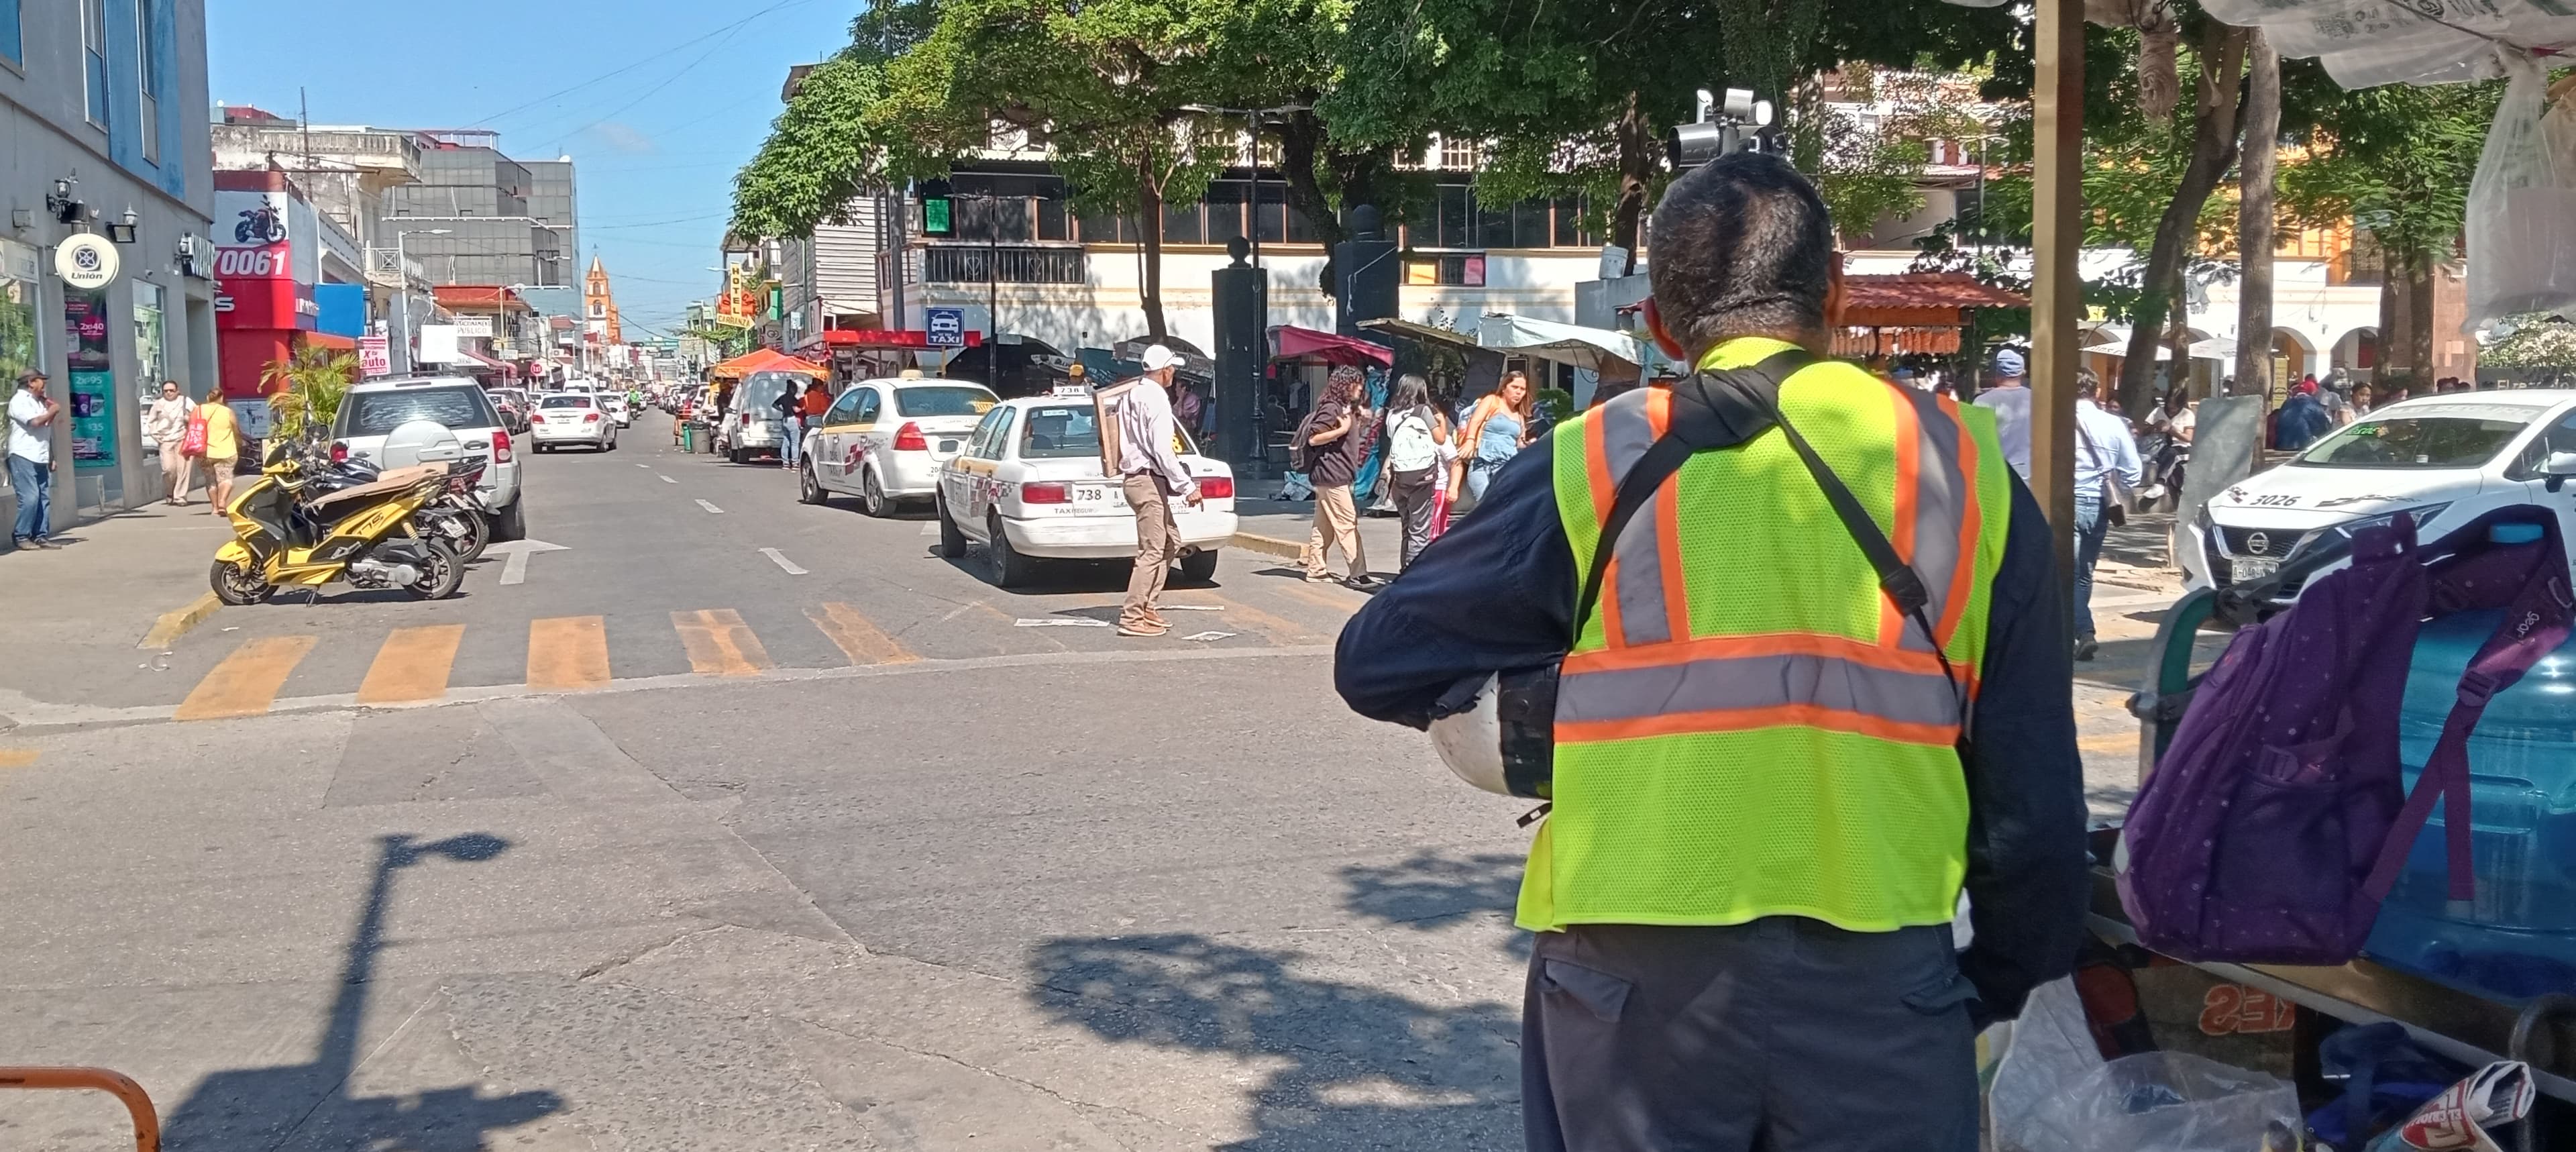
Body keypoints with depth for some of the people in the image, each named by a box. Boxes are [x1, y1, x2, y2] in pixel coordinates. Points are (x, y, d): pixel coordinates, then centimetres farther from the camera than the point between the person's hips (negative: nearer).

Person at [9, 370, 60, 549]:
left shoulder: (41, 402, 20)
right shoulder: (18, 401, -5)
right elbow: (35, 422, -19)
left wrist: (52, 457, 17)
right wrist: (53, 411, -3)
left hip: (41, 458, 8)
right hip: (23, 457, -8)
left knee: (44, 498, 4)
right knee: (30, 498, -12)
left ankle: (41, 536, 8)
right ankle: (21, 536, -4)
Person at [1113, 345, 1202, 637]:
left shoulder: (1130, 396, 14)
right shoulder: (1156, 399, -14)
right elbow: (1162, 449, -20)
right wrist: (1187, 486, -17)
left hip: (1134, 477, 10)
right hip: (1148, 480, -10)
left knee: (1171, 543, 17)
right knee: (1152, 551, -8)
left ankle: (1144, 607, 18)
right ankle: (1132, 618, -7)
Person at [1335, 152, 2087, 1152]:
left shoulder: (1587, 471, -4)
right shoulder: (1967, 474, 2)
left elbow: (1376, 664, 4)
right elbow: (2033, 804, 4)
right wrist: (2000, 988, 18)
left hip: (1635, 982, -1)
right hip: (1876, 983, 1)